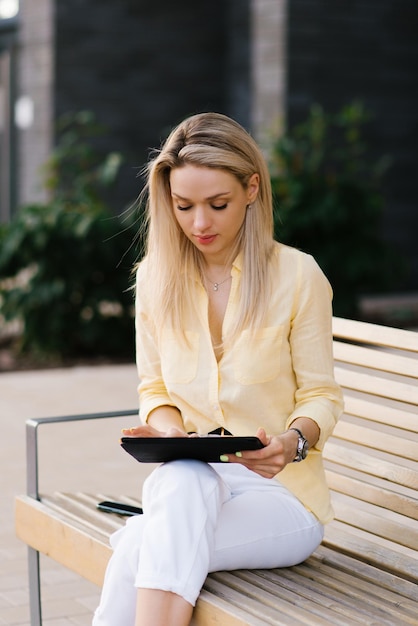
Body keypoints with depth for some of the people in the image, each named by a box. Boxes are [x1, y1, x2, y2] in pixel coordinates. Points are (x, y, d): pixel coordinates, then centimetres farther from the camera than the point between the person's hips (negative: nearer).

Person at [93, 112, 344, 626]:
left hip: (281, 492, -3)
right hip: (186, 482, 3)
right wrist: (168, 429, -10)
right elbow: (155, 388, 12)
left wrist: (293, 442, -22)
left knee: (137, 549, -30)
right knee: (183, 477, -36)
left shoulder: (298, 276, -6)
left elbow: (321, 396, -1)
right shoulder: (155, 276, 5)